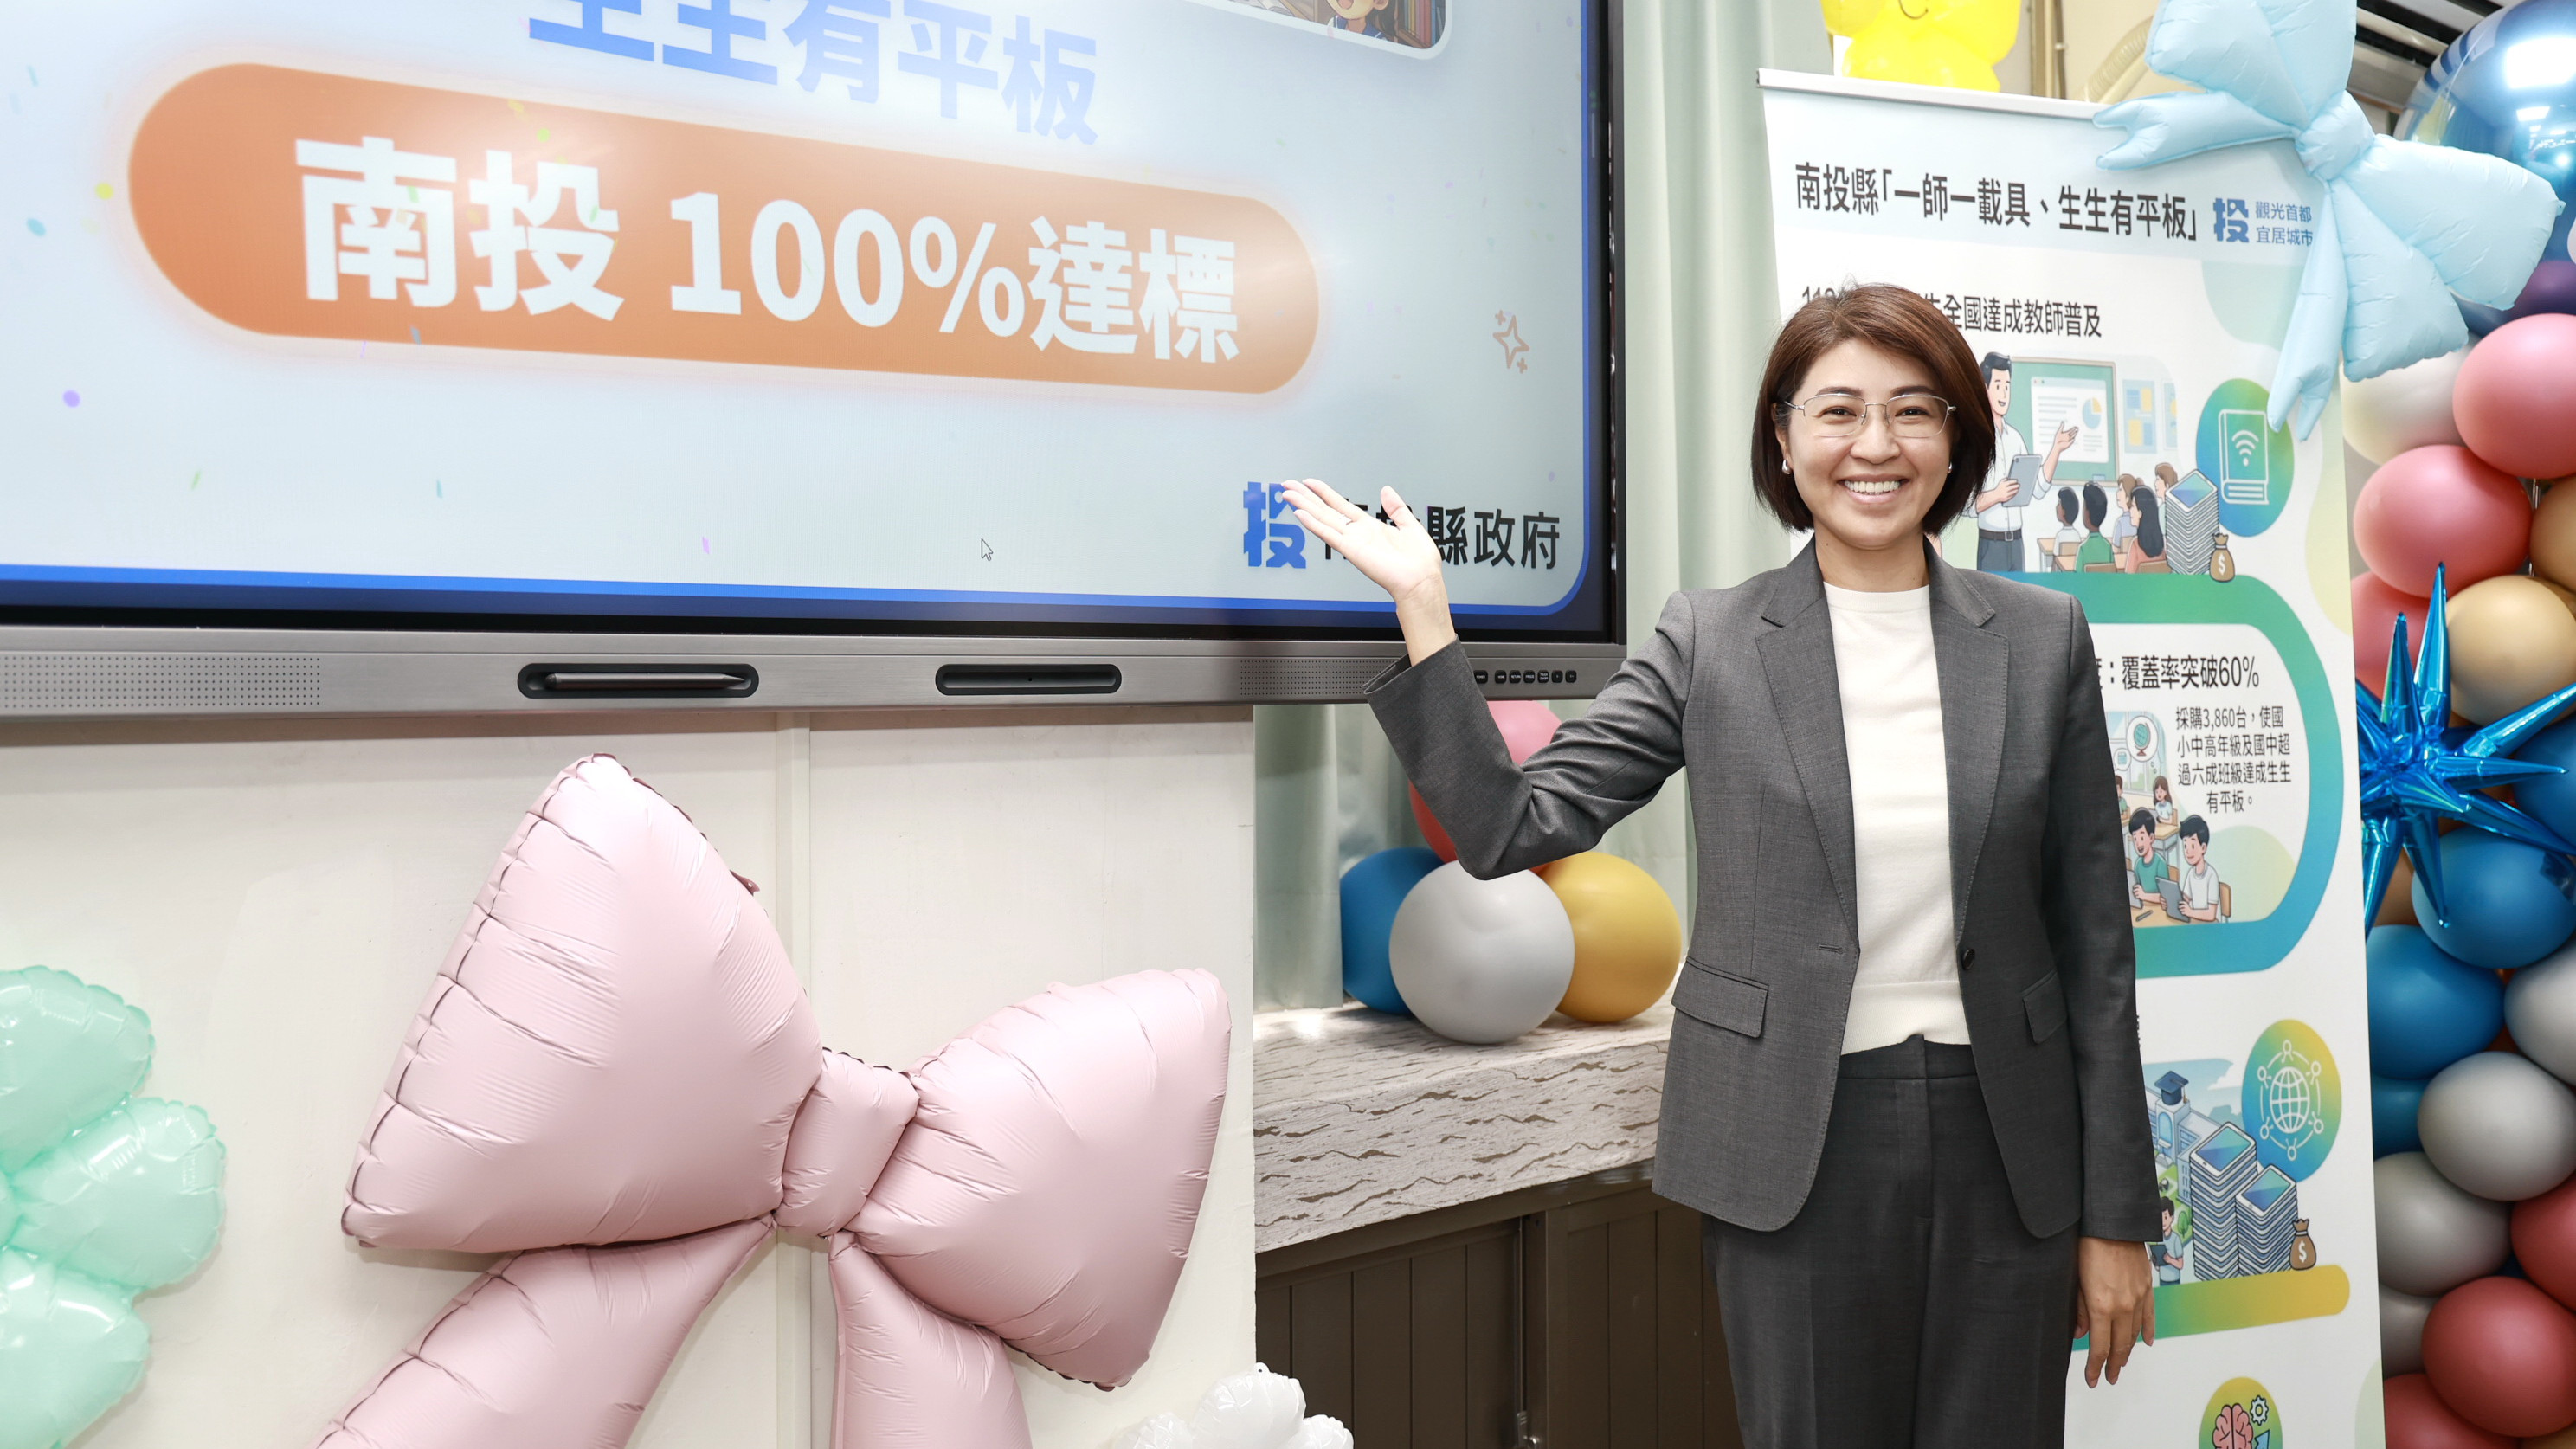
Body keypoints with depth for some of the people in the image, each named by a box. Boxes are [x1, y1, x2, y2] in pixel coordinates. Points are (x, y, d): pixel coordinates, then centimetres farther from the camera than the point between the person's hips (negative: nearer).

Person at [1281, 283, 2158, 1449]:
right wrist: (1420, 607, -13)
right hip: (1795, 1154, -1)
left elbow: (2092, 935, 4)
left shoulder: (2041, 639, 3)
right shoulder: (1711, 641, -1)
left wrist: (2115, 1214, 4)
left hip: (2002, 1142, 2)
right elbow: (1511, 828, -6)